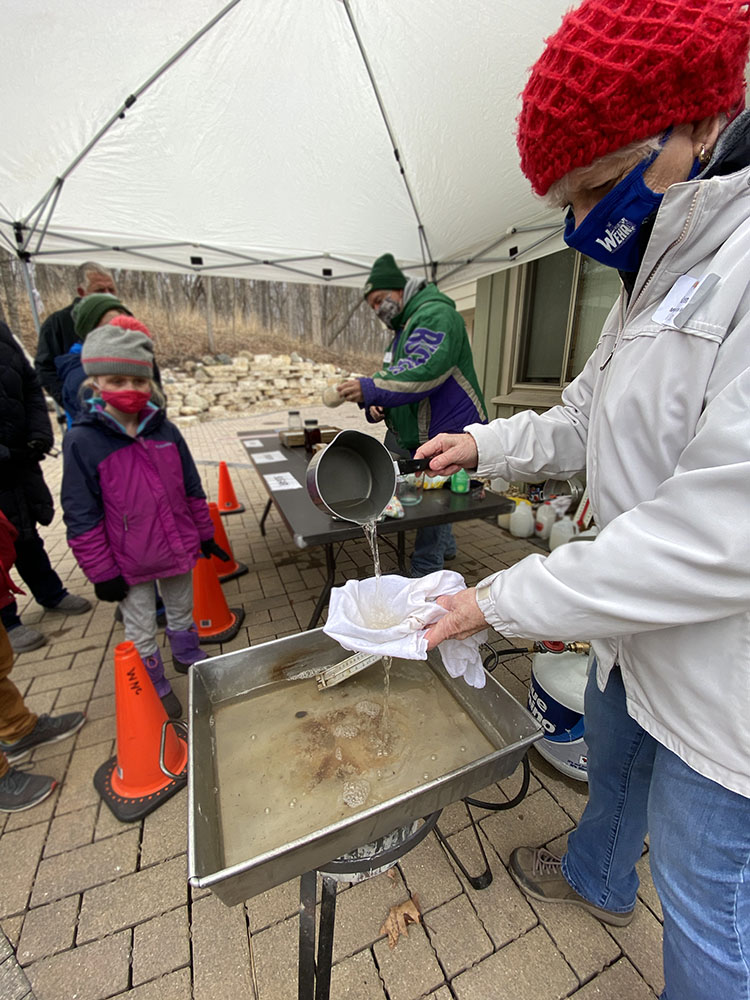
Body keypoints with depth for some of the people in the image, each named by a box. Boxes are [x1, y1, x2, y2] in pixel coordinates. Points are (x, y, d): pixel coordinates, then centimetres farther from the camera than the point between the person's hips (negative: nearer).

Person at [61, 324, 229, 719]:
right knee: (140, 631, 16)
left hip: (178, 549, 3)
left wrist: (204, 534, 9)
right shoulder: (82, 440, -15)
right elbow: (81, 514, -12)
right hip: (129, 563, -3)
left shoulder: (164, 430, -4)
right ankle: (156, 687, 39)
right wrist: (101, 572, -9)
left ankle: (187, 656, 50)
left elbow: (192, 489, 4)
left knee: (182, 610, 24)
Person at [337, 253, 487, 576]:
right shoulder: (404, 326, 21)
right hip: (417, 437, 10)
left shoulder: (435, 314, -13)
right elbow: (390, 376, 22)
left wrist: (370, 389, -36)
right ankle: (444, 547, 38)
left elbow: (424, 371, -30)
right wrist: (375, 405, 0)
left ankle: (423, 576, 5)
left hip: (448, 433, -10)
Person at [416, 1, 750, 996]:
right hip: (642, 630, 9)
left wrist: (505, 599, -23)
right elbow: (588, 418, 16)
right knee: (611, 750, 31)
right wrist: (488, 443, 4)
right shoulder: (664, 274, 8)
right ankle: (596, 878, 64)